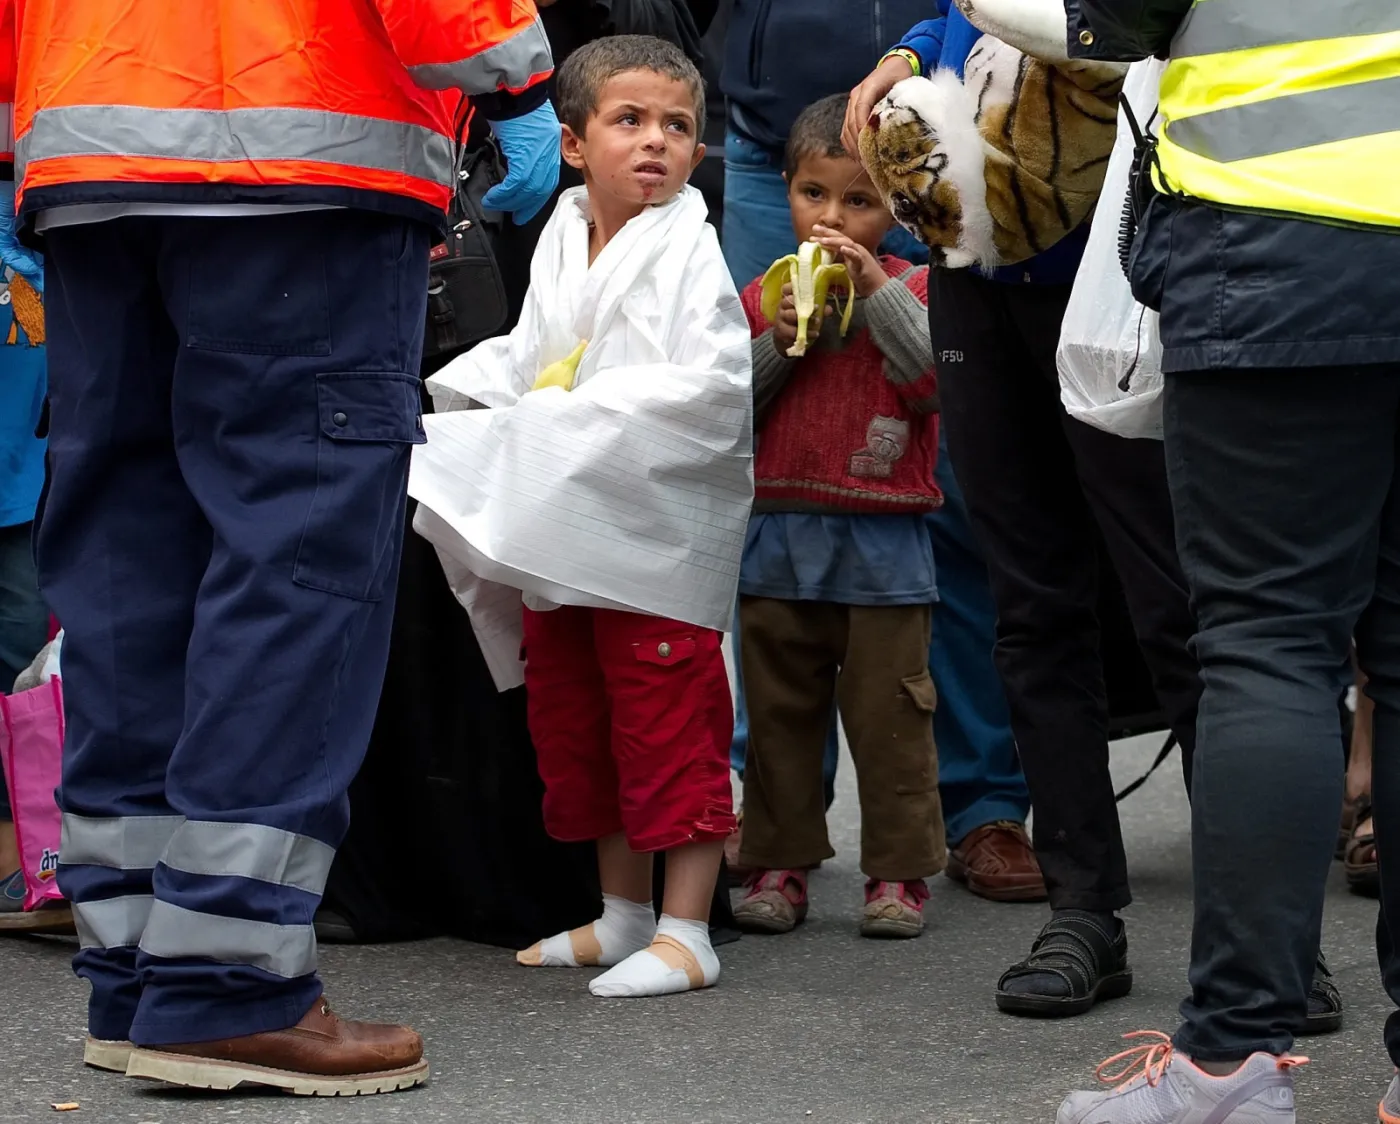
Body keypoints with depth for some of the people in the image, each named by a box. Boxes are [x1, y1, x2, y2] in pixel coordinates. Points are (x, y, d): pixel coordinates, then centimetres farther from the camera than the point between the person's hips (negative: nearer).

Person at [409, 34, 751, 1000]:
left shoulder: (688, 251, -11)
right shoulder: (561, 246, 9)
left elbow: (711, 384, -20)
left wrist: (589, 413, -22)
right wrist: (462, 398, 1)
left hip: (657, 529, -8)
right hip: (558, 526, 8)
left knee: (667, 722, -5)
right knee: (571, 719, 15)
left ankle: (685, 930, 1)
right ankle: (625, 913, 28)